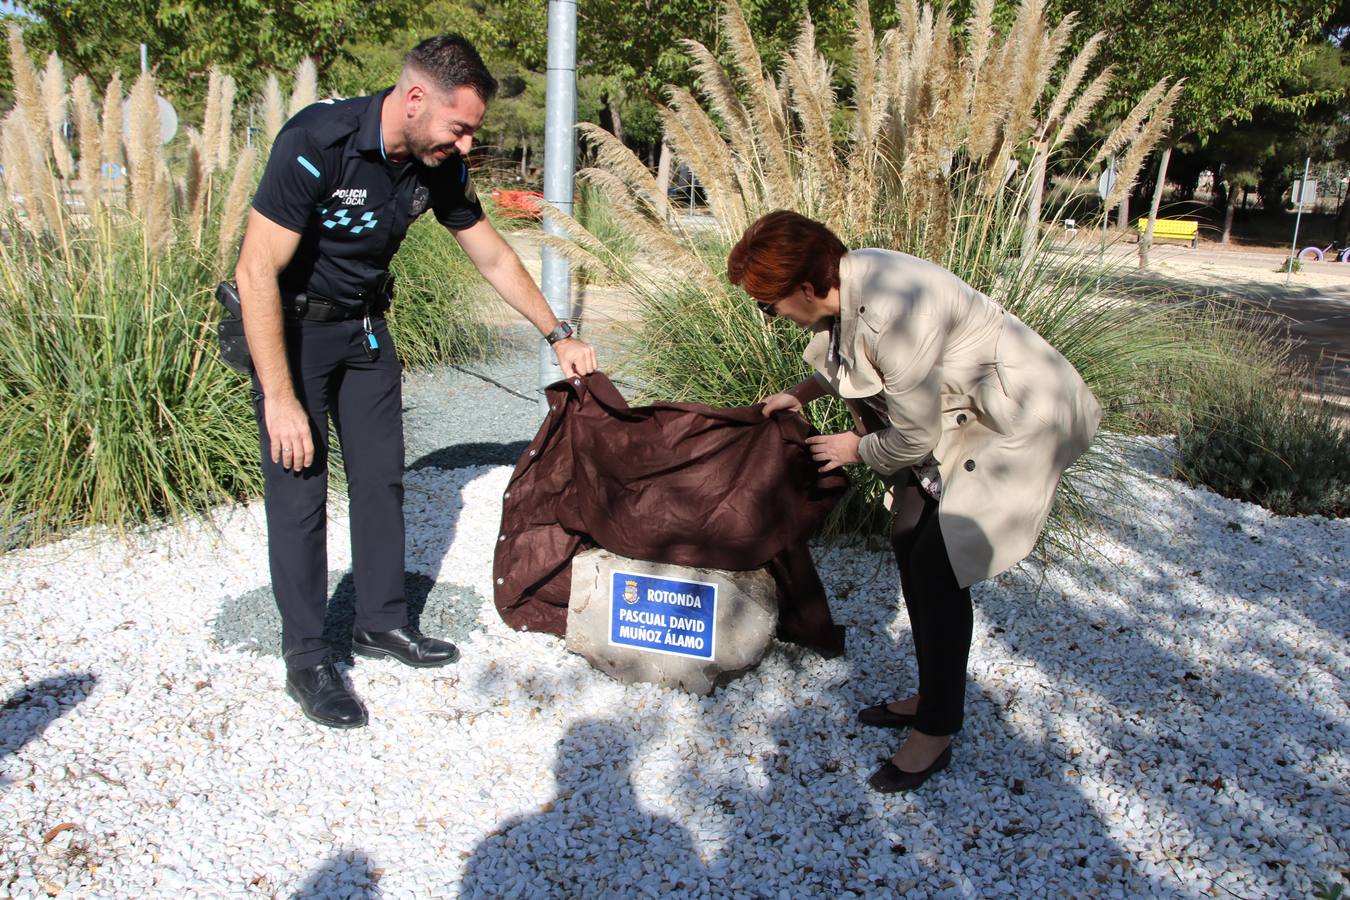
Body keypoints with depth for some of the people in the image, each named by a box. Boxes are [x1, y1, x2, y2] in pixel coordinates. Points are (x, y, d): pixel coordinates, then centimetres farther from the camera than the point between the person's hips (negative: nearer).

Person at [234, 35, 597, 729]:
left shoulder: (439, 166, -9)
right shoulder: (318, 143, -29)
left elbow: (494, 260, 5)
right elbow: (255, 273, -27)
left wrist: (560, 337, 8)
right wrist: (279, 397, -28)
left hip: (363, 326, 6)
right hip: (286, 326, -6)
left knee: (380, 477, 9)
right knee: (298, 490, -5)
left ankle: (382, 623, 26)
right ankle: (305, 659, 8)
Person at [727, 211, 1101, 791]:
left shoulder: (893, 313, -34)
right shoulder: (846, 281, -5)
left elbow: (912, 438, -23)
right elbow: (848, 362, 17)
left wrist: (856, 449, -5)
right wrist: (801, 393, 6)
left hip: (1020, 422, -9)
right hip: (963, 414, 10)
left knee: (937, 563, -10)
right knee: (910, 545, 10)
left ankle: (937, 733, 6)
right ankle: (930, 698, 26)